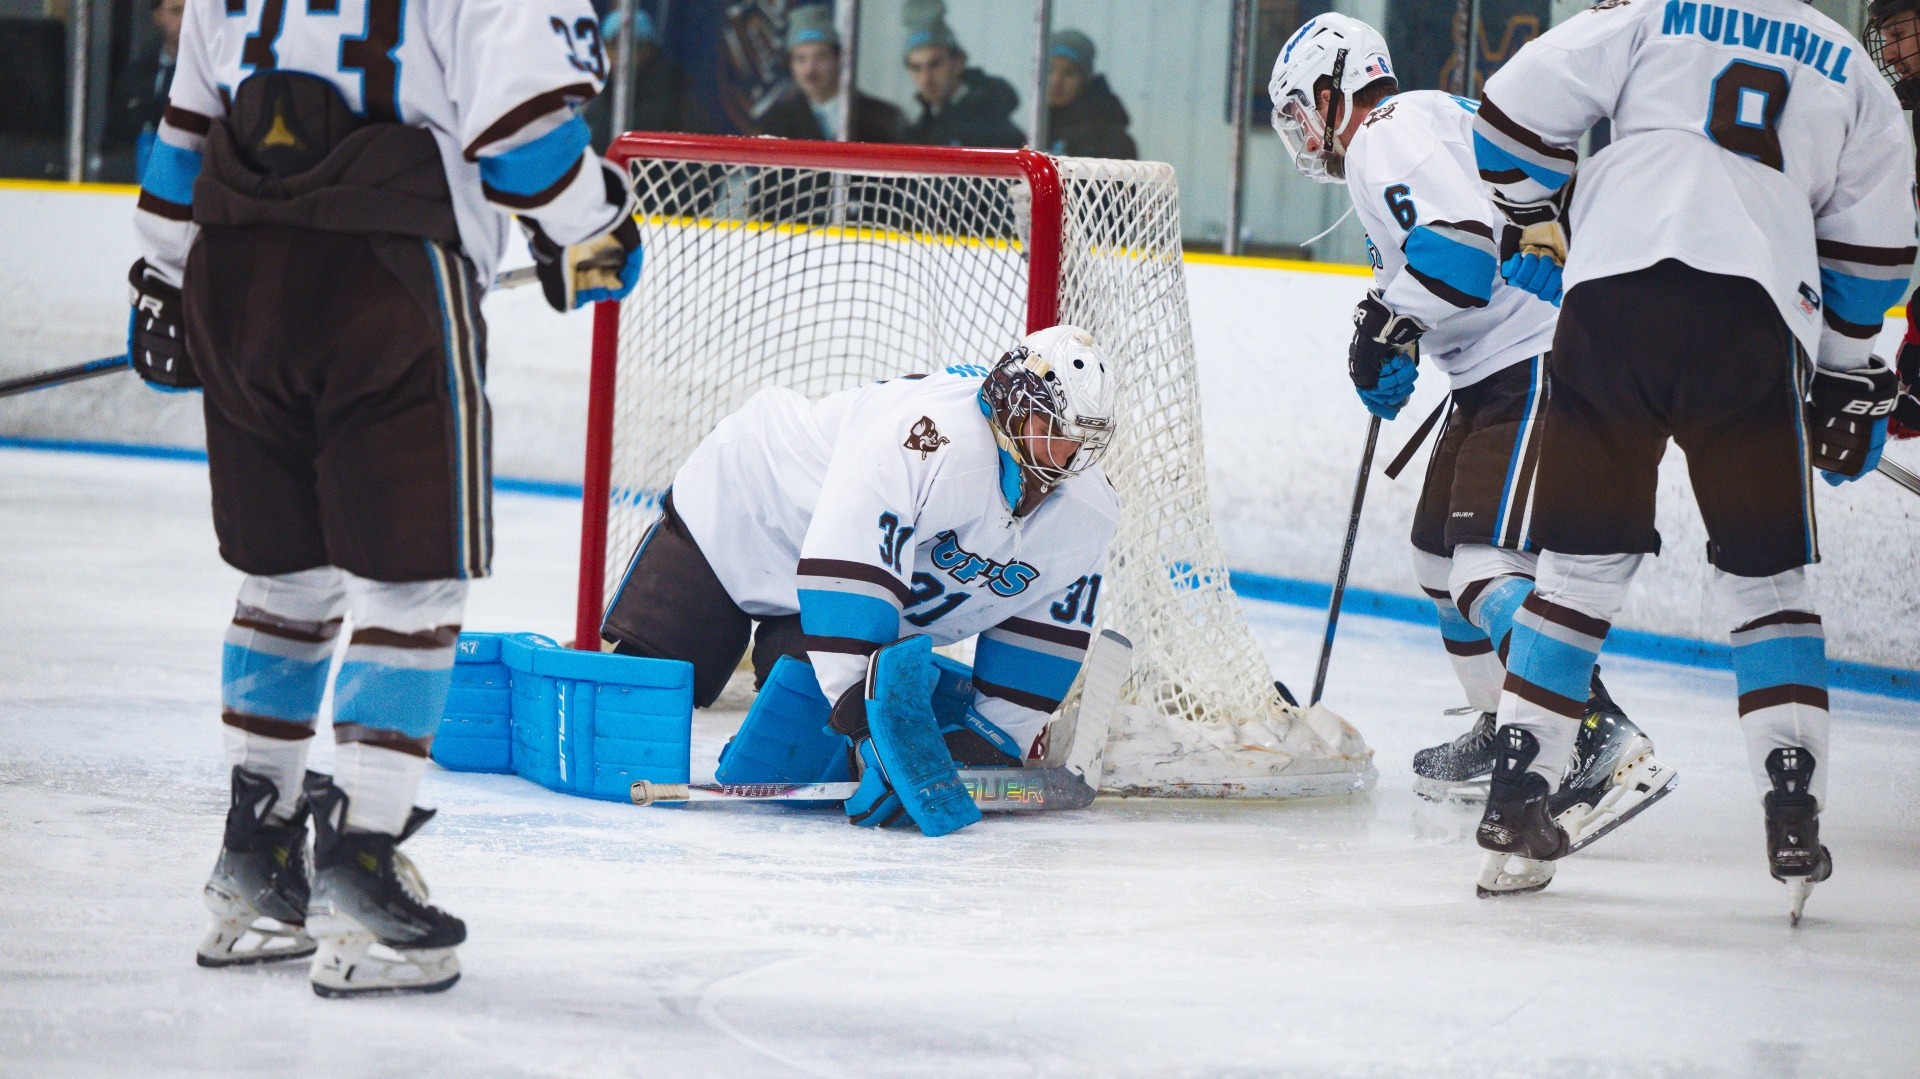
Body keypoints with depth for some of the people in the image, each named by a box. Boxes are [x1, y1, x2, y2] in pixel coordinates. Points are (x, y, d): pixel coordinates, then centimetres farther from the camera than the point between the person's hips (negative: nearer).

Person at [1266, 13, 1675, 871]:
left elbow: (1462, 237, -24)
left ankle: (1609, 749, -31)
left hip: (1539, 366, -11)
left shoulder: (1389, 134, -9)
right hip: (1502, 373, 11)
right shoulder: (1424, 122, 24)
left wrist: (1391, 326, -17)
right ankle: (1504, 732, 32)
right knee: (1441, 548, 21)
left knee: (1486, 561, -21)